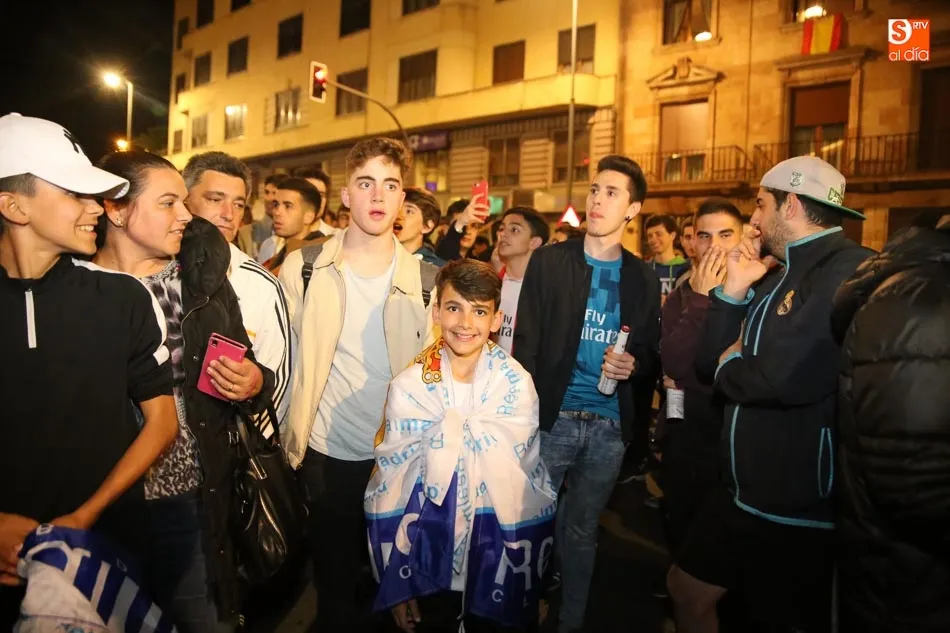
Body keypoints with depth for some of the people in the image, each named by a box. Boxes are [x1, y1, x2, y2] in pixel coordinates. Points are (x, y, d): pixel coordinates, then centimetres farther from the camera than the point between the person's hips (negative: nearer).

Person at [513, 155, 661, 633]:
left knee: (581, 530, 16)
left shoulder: (643, 278, 5)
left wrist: (633, 365, -12)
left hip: (609, 426, 2)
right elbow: (525, 343, -4)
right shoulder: (549, 262, -2)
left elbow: (651, 351, 11)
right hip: (552, 418, -2)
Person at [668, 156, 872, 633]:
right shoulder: (779, 276, 10)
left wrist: (730, 367, -12)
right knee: (687, 589, 22)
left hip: (801, 517, -9)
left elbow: (789, 376, -35)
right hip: (742, 497, 9)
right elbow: (711, 363, 8)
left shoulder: (850, 271, -21)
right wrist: (733, 289, -4)